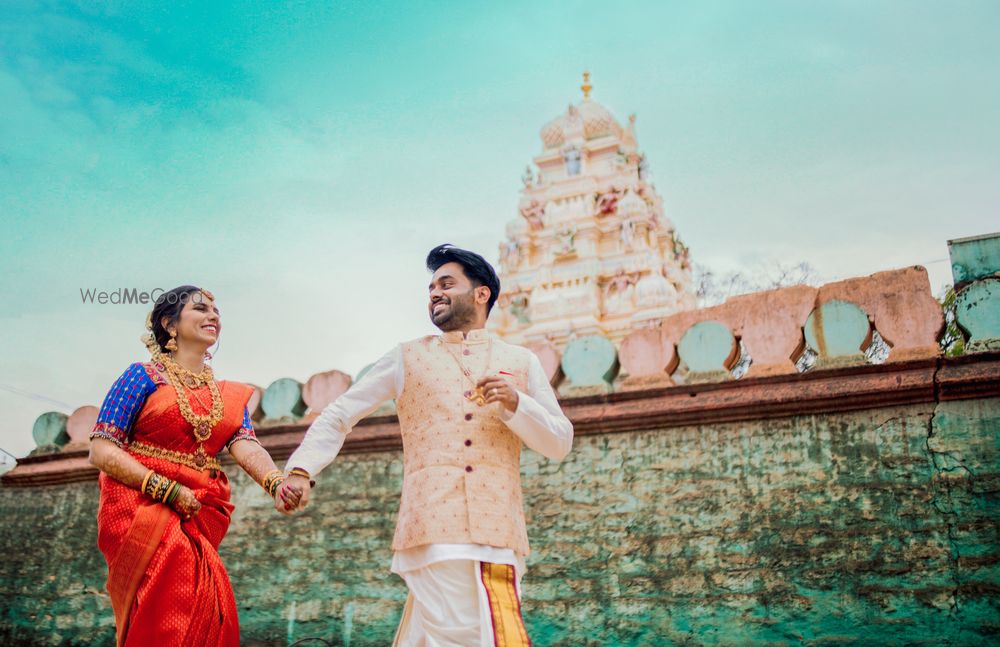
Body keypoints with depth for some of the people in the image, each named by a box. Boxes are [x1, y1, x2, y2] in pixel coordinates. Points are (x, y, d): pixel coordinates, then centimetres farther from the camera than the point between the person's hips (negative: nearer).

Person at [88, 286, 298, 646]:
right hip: (143, 506, -4)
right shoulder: (143, 377, 2)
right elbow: (101, 452, -6)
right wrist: (167, 490, -15)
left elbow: (246, 446, -3)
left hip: (200, 517, 4)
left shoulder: (229, 396, 15)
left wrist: (276, 481, -25)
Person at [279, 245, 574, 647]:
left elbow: (561, 443, 11)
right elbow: (339, 415, 12)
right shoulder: (407, 358, 14)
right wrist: (302, 469, -3)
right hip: (432, 524, -1)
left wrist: (515, 403, -6)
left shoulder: (521, 362, 15)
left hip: (497, 527, 2)